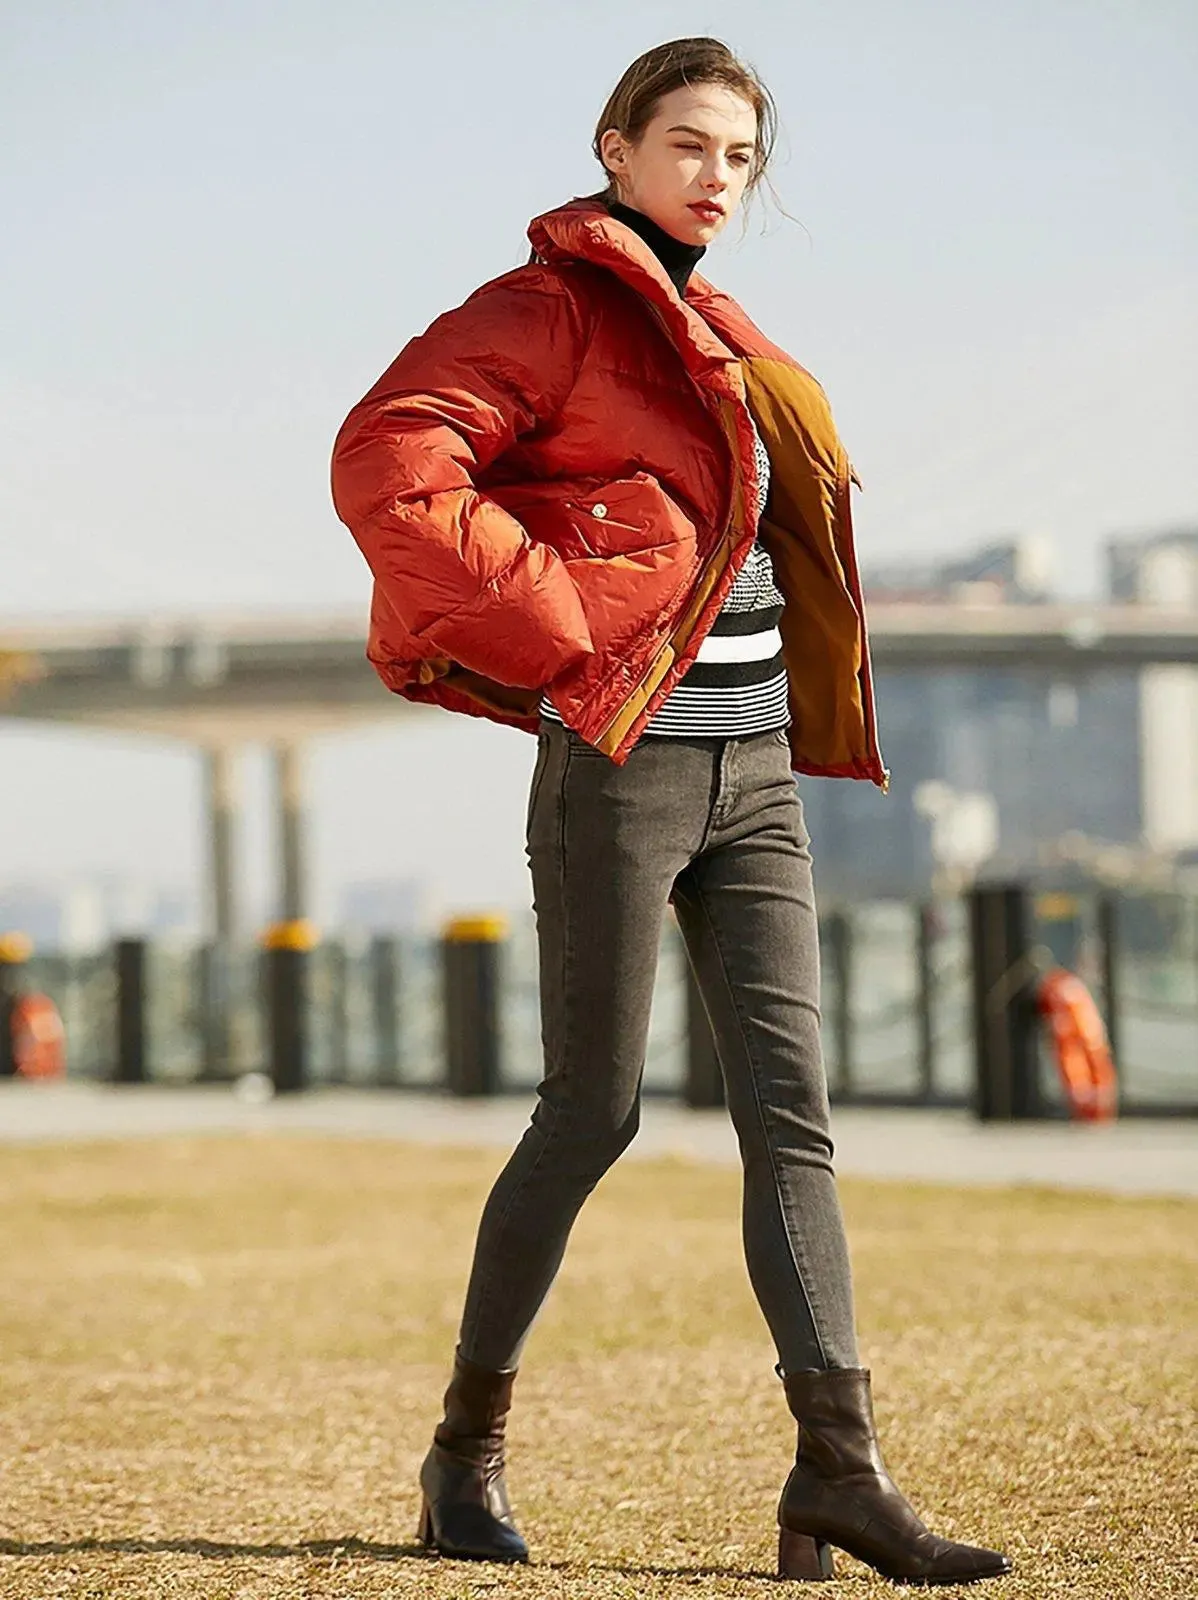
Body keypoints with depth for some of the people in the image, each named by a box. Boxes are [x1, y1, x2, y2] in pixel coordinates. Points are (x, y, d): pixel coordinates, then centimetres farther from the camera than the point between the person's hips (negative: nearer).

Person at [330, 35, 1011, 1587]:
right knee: (593, 1110, -2)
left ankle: (840, 1466, -6)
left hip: (758, 773, 7)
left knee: (791, 1107, -2)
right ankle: (468, 1445, 12)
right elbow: (388, 465, -21)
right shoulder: (553, 307, -6)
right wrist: (555, 640, -19)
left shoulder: (715, 339, 19)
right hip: (621, 767, -7)